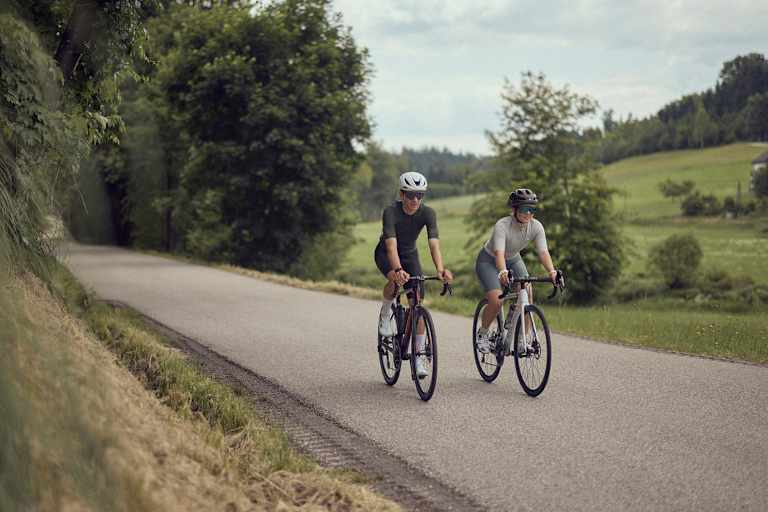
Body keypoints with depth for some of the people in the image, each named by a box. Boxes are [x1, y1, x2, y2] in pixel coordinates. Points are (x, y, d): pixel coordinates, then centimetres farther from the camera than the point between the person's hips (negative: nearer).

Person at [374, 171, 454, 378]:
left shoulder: (427, 213, -24)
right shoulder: (390, 212, -31)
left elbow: (434, 244, -35)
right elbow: (391, 245, -43)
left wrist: (441, 270, -53)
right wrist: (398, 270, -60)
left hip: (410, 254, 3)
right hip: (386, 254, -3)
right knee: (395, 280, -37)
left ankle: (418, 358, -5)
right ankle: (386, 314, -5)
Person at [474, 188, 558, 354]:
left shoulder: (536, 227, -20)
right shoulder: (502, 225, -33)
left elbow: (543, 252, -29)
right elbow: (499, 253, -45)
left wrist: (551, 271, -48)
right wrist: (503, 271, -65)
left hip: (513, 260, 5)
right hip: (489, 261, -5)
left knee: (527, 293, -18)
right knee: (496, 302, -22)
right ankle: (482, 334, 5)